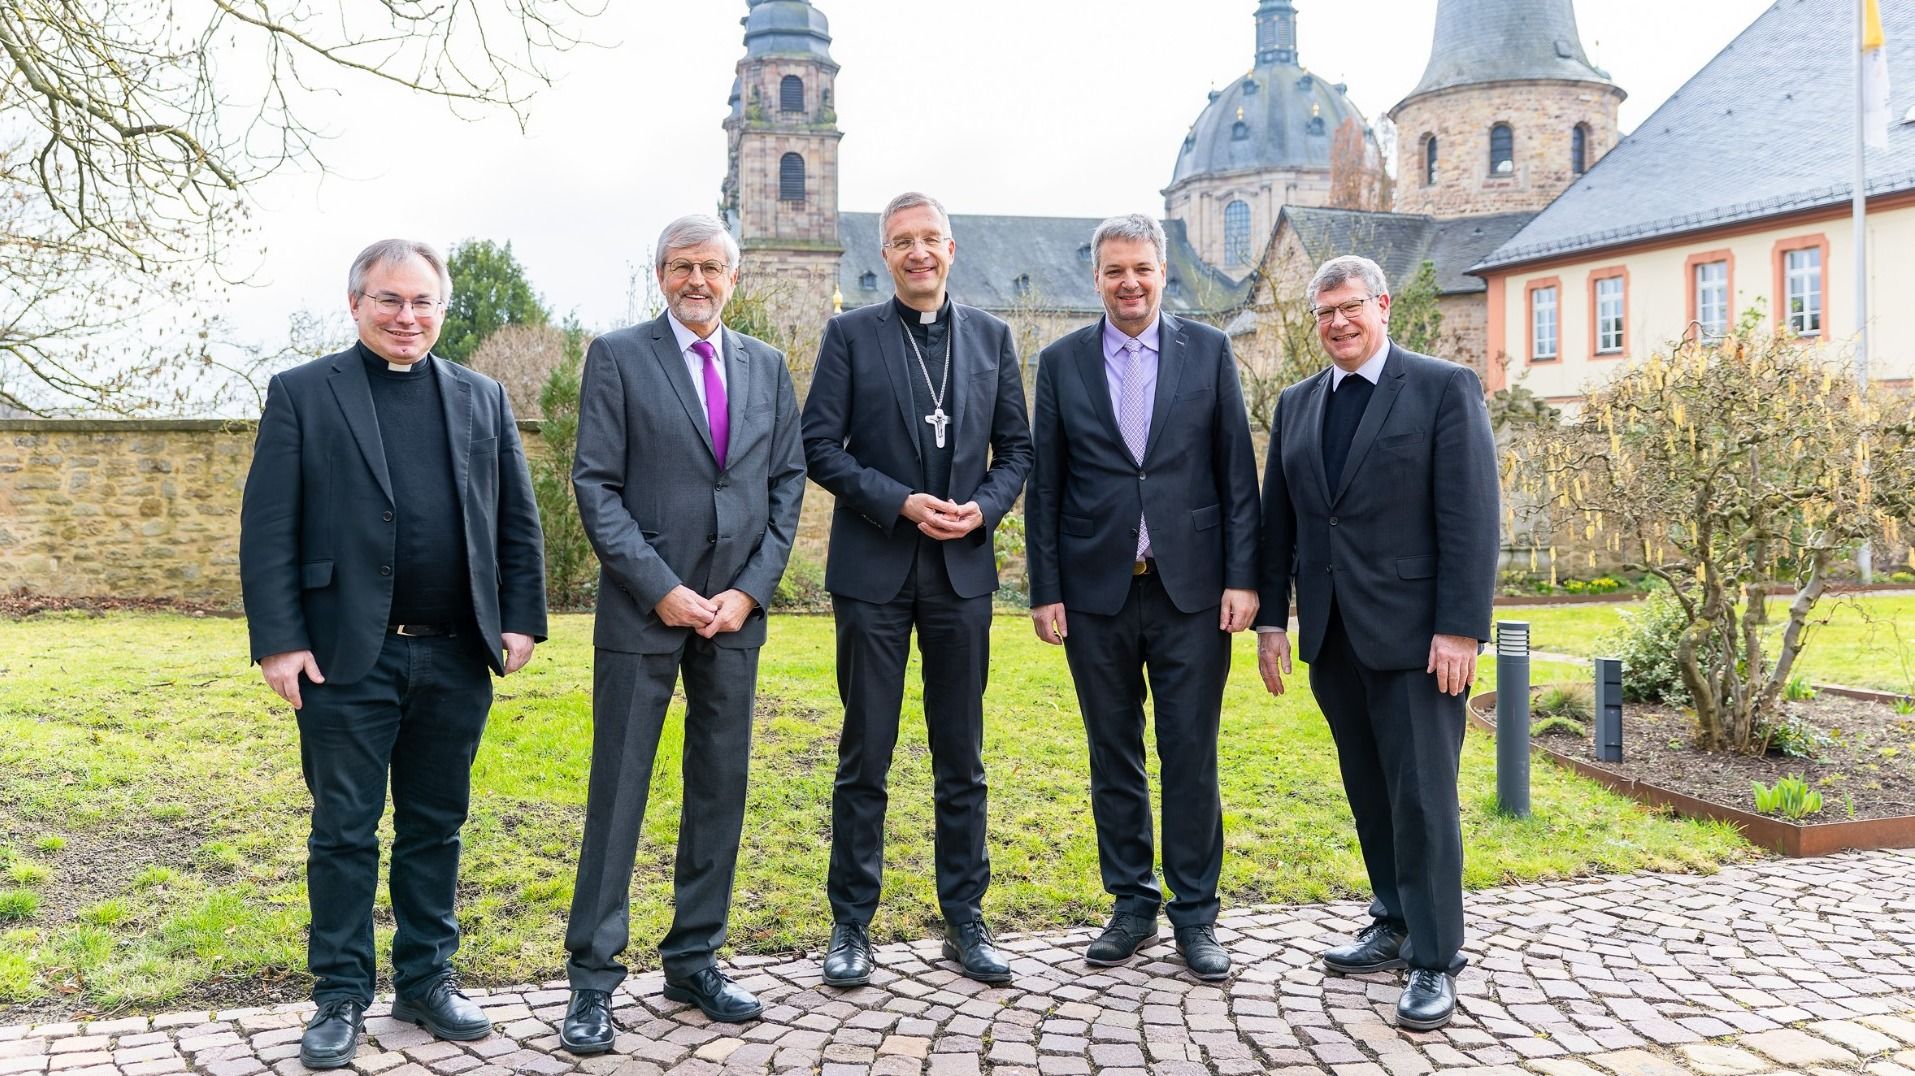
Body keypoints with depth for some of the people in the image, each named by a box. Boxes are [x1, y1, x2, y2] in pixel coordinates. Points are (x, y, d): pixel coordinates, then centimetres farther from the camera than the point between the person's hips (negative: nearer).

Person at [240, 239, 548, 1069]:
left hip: (457, 658, 3)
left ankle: (427, 979, 26)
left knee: (435, 826, 13)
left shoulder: (482, 399, 10)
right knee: (344, 832, 7)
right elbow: (267, 530, -3)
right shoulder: (301, 394, 2)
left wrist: (521, 619, 3)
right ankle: (341, 994, 20)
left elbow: (518, 522, 11)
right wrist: (279, 642, -10)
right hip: (348, 658, -3)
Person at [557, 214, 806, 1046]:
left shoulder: (766, 366, 11)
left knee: (721, 786, 9)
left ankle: (693, 962, 22)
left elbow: (787, 483, 9)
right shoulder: (618, 355, 0)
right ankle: (593, 978, 10)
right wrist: (662, 590, -13)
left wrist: (750, 589, -3)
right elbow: (596, 486, -6)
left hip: (734, 608, 4)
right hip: (644, 605, -4)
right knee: (619, 789, 0)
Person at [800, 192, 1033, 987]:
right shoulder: (851, 334, 2)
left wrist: (984, 507, -8)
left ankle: (965, 919, 21)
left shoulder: (990, 337, 10)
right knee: (864, 756, 4)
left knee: (962, 757, 9)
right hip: (873, 569, -2)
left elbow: (1017, 448, 11)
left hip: (963, 568, 3)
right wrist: (901, 503, -14)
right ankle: (851, 923, 16)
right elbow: (820, 445, -4)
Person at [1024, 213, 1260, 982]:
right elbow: (1045, 485, 5)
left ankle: (1196, 915, 16)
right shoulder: (1061, 362, 5)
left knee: (1192, 756, 4)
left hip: (1191, 588, -1)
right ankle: (1133, 906, 23)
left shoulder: (1208, 352, 4)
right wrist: (1044, 590, 0)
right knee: (1113, 757, 10)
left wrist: (1242, 577, -5)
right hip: (1097, 591, 1)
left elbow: (1238, 473, 2)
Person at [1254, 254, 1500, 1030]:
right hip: (1332, 636, 5)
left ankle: (1436, 960, 9)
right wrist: (1271, 617, 9)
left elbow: (1471, 516, -10)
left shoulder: (1445, 387, -4)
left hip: (1413, 632, -5)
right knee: (1368, 791, 14)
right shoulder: (1296, 404, 13)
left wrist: (1460, 626, -15)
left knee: (1422, 796, -2)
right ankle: (1396, 925, 28)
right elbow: (1278, 519, 14)